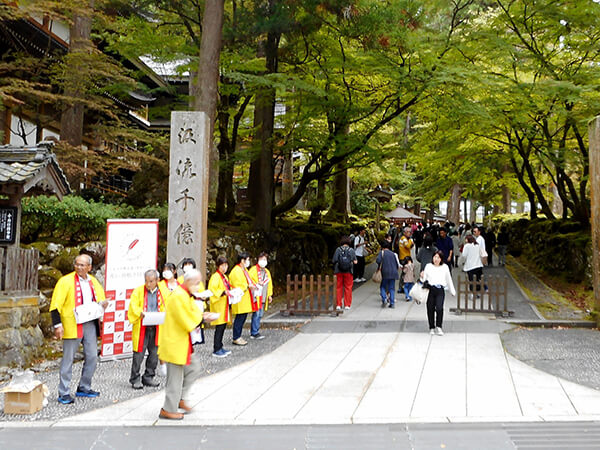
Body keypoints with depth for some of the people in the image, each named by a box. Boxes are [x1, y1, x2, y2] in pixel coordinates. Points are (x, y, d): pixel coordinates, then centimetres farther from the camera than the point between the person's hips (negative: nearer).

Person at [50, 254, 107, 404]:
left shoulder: (93, 281, 11)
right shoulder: (66, 281, -6)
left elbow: (100, 299, 24)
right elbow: (55, 305, -9)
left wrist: (103, 304, 0)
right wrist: (57, 324, -17)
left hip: (90, 324, 6)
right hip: (72, 324, -5)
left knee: (92, 357, 9)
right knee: (68, 359, 1)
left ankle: (84, 388, 24)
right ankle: (64, 393, 10)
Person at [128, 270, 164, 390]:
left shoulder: (161, 293, 9)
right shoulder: (138, 291, 1)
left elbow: (164, 308, 12)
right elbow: (133, 307, -7)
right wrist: (141, 313, -26)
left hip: (156, 328, 3)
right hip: (141, 328, -3)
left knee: (154, 354, 8)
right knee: (138, 354, -3)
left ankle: (148, 377, 22)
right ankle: (135, 379, 10)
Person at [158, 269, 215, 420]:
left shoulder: (186, 295, 10)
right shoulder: (178, 296, -24)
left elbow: (191, 315, 19)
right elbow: (188, 322, -26)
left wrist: (201, 316, 0)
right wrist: (202, 318, -10)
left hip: (184, 342, 10)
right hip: (175, 343, -10)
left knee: (194, 368, 16)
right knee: (176, 377, 2)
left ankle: (179, 398, 28)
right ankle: (168, 410, 16)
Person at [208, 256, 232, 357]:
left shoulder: (225, 276, 18)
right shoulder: (215, 277, -11)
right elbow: (212, 290, -21)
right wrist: (223, 292, -30)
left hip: (224, 305, 9)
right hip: (218, 305, -9)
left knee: (223, 326, 11)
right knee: (219, 327, -8)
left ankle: (220, 347, 20)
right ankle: (216, 350, -2)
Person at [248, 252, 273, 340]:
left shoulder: (267, 272, 19)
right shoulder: (253, 270, -4)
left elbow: (269, 284, 24)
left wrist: (269, 295, 21)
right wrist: (256, 284, -18)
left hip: (263, 297, 7)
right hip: (256, 296, -7)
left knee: (260, 315, 9)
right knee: (256, 314, -9)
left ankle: (255, 331, 18)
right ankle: (254, 333, -5)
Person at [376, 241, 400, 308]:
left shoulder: (382, 252, 4)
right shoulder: (393, 254, 12)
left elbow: (378, 260, -13)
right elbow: (398, 264, 8)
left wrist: (379, 266, 5)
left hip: (385, 273, -3)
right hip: (393, 273, 3)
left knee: (383, 287, 9)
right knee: (392, 288, 8)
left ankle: (384, 299, -12)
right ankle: (392, 303, 4)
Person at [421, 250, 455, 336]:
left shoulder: (445, 267, 8)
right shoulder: (428, 266, 7)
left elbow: (449, 280, 18)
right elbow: (424, 279, 10)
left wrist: (452, 291, 23)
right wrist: (422, 277, -12)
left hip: (440, 290, -1)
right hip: (430, 289, 1)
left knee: (439, 308, -18)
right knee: (430, 309, 6)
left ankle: (439, 327, -6)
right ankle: (432, 328, 21)